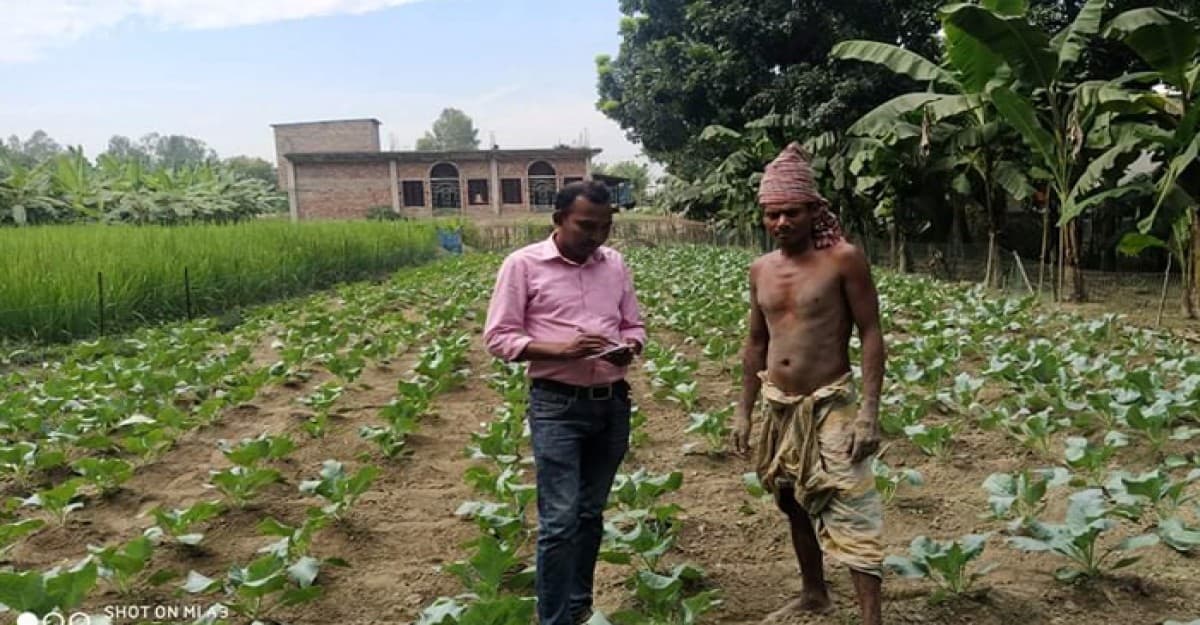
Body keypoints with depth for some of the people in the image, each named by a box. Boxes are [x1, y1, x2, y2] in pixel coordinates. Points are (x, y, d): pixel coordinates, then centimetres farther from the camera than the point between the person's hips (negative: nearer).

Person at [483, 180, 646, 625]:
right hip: (557, 405, -4)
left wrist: (629, 349, -9)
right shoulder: (523, 264, -5)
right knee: (560, 519, -6)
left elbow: (634, 326, 15)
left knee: (591, 513, 15)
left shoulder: (614, 263, 8)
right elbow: (498, 337, -7)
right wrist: (561, 349, -20)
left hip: (613, 403, 5)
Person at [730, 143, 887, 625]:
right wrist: (744, 410, 12)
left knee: (850, 516, -9)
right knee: (795, 506, 19)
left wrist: (870, 412, -18)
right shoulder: (760, 269, 5)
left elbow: (871, 334, -11)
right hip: (778, 407, 6)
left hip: (830, 405, -6)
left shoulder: (843, 259, -11)